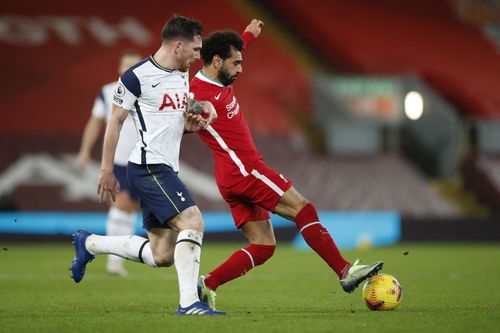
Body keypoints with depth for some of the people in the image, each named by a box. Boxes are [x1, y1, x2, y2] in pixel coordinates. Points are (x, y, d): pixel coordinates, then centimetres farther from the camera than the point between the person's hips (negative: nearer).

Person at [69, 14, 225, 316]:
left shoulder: (183, 75, 14)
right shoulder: (137, 76, -11)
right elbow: (115, 122, -5)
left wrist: (193, 123, 3)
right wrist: (107, 171, -5)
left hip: (166, 170, 9)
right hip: (148, 166, -9)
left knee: (162, 255, 8)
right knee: (193, 222, -22)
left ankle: (89, 243, 26)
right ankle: (189, 302, -22)